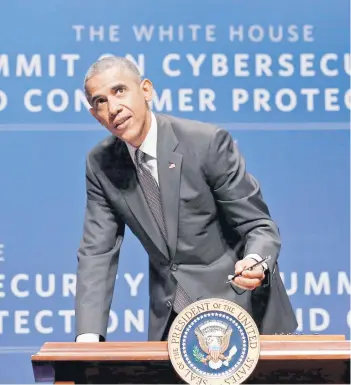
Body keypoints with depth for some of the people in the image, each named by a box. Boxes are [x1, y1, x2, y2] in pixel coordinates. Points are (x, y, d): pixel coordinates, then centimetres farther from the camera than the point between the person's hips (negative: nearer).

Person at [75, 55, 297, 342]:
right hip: (170, 315, 4)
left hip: (241, 308, -4)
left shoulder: (207, 143, -16)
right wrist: (88, 335, -15)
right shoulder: (100, 165, -2)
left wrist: (255, 262, -36)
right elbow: (97, 251, -3)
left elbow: (259, 226, -12)